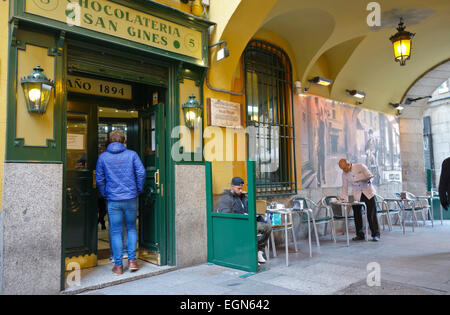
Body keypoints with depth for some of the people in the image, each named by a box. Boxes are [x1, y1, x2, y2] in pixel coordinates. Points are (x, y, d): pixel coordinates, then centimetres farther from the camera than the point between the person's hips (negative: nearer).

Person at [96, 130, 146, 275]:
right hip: (131, 198, 0)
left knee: (116, 232, 7)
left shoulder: (103, 157, 3)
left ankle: (118, 265, 12)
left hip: (113, 200, 0)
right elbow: (141, 173, -6)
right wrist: (139, 190, 5)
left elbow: (99, 178, 3)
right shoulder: (132, 154, 0)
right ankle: (132, 260, 12)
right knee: (131, 228, 15)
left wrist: (105, 194, 14)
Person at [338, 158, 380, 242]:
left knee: (371, 214, -4)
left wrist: (367, 180, -21)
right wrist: (343, 198, -6)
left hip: (368, 192, -3)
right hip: (356, 195, 3)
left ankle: (375, 235, 4)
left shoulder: (360, 166, -13)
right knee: (357, 215, 0)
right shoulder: (344, 174, -3)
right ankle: (360, 235, 11)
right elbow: (345, 187, 1)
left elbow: (369, 175, -5)